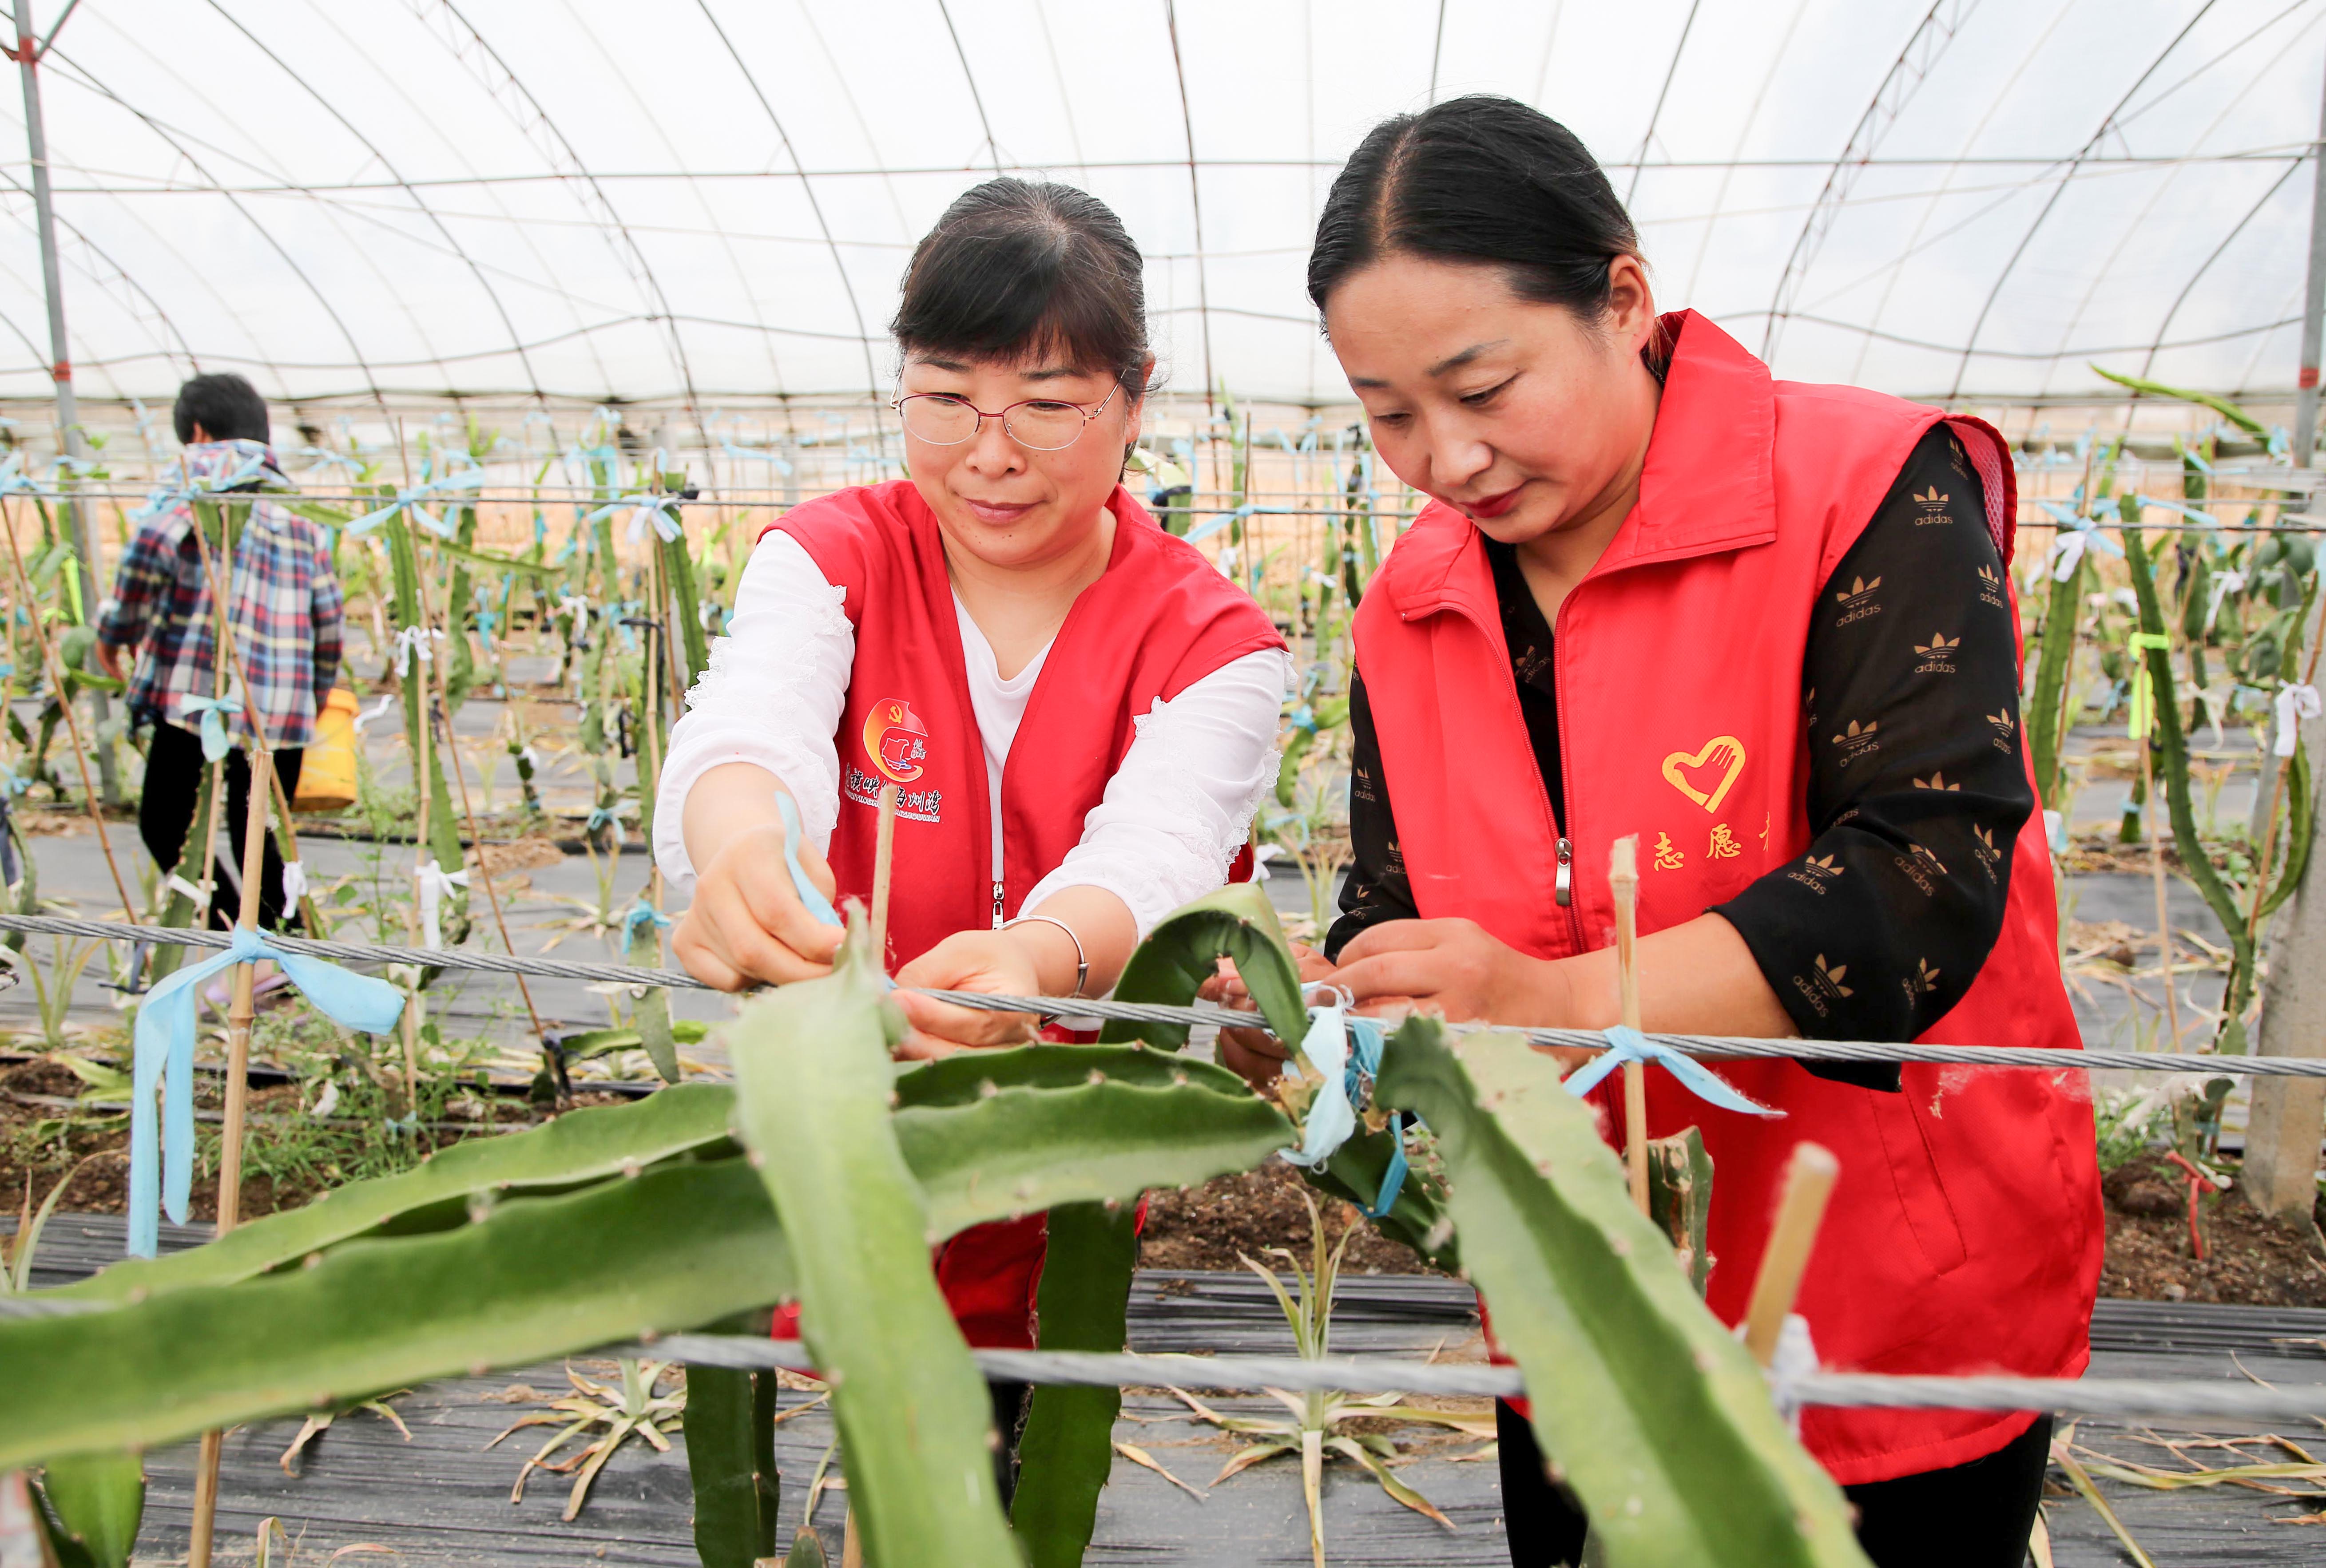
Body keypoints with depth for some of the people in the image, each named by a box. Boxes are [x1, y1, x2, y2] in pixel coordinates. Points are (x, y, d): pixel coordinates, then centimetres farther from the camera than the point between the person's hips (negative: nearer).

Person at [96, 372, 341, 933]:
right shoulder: (293, 503, 21)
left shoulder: (197, 467, 5)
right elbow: (328, 615, 16)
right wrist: (314, 695, 27)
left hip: (199, 689, -5)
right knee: (260, 838, 16)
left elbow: (156, 540, -16)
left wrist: (117, 627, -4)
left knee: (166, 824, 5)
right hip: (283, 705, 5)